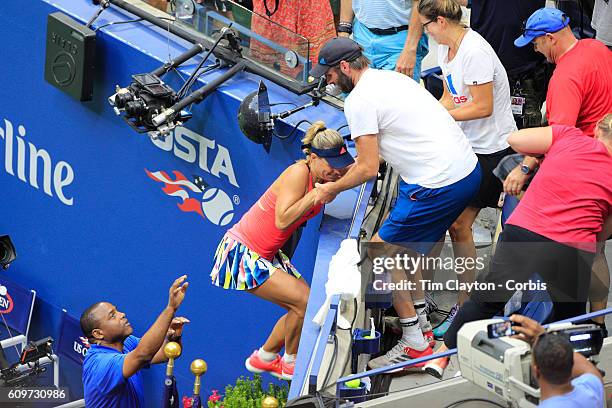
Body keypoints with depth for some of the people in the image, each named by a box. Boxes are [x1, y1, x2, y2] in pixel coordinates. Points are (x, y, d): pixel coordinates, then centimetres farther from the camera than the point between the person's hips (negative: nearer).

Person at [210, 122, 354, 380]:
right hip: (241, 252, -9)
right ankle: (291, 364, 8)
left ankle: (263, 359, 27)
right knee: (305, 302, -14)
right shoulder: (298, 174, -23)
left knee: (305, 305, 8)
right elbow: (282, 221, -31)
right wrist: (317, 194, -33)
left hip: (266, 255, 9)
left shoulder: (322, 177, 1)